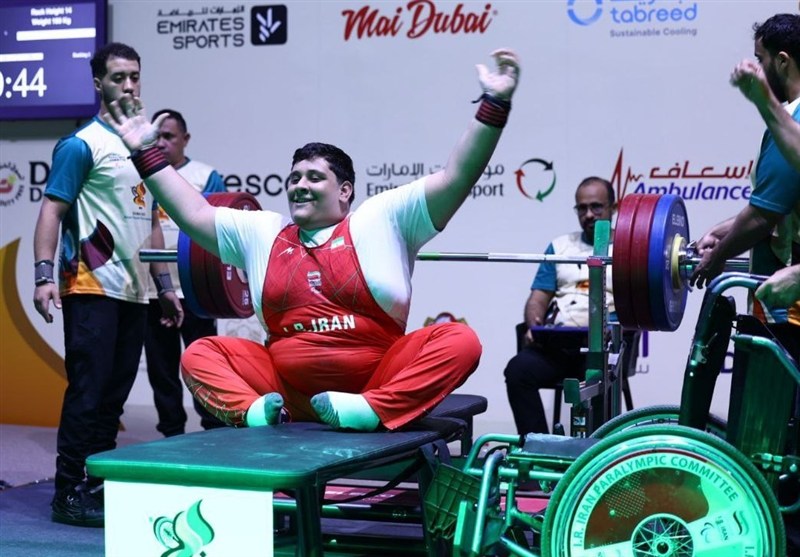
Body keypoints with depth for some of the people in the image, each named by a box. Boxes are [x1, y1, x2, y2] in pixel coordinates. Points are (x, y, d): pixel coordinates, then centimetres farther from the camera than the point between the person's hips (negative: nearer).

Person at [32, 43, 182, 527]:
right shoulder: (82, 145, -5)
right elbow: (52, 212, -10)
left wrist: (164, 284, 20)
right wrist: (44, 275, -22)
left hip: (134, 292, 7)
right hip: (92, 288, -7)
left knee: (115, 394, 8)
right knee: (89, 390, -7)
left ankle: (99, 486, 15)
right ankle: (69, 495, -1)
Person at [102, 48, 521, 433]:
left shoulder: (381, 219, 4)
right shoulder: (261, 232, 16)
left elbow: (457, 178, -3)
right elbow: (194, 215, 19)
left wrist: (494, 104, -12)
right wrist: (146, 153, 17)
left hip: (375, 381, -3)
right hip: (288, 389, 3)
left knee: (459, 341, -27)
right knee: (200, 354, -10)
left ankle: (369, 411, -39)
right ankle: (253, 410, -34)